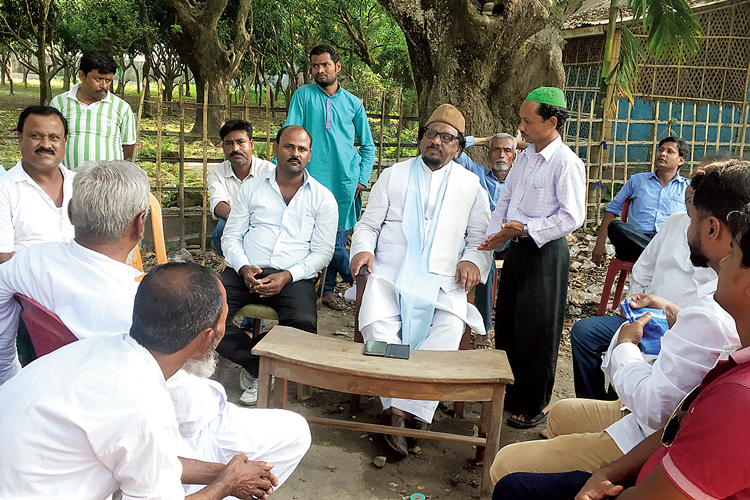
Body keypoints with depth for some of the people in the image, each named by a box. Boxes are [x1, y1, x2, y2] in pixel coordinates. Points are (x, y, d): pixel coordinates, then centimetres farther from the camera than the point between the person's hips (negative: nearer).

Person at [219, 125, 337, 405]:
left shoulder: (323, 198, 10)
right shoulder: (252, 188, 16)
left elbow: (322, 252, 4)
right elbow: (231, 236, 12)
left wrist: (287, 276, -13)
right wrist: (243, 268, -9)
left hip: (293, 277, -1)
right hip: (245, 271, 2)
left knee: (303, 324, -33)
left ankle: (256, 371, -4)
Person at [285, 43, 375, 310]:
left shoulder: (354, 103, 13)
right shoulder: (303, 95, 8)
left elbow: (368, 146, 17)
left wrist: (362, 179, 4)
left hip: (347, 180, 1)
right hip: (315, 178, -1)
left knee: (337, 237, 2)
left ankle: (328, 290, 17)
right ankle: (357, 278, 13)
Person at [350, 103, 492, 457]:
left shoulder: (471, 185, 17)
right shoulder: (393, 175, 17)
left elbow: (481, 236, 13)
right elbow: (368, 224, 14)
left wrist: (472, 260, -8)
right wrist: (363, 248, -7)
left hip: (442, 280, 0)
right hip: (389, 273, 0)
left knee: (450, 328, -30)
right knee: (376, 323, -30)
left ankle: (402, 409, -27)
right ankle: (400, 409, -23)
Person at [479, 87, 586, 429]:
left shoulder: (566, 163, -14)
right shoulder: (525, 157, 12)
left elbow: (572, 216, -18)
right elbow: (505, 199, 19)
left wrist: (526, 229, -22)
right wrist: (495, 234, 5)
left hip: (545, 253, -8)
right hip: (516, 249, 8)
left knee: (535, 333, 2)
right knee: (506, 327, 15)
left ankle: (535, 406, 19)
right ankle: (511, 396, 32)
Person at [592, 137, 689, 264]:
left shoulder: (687, 188, 19)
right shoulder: (637, 180, 22)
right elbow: (612, 209, 21)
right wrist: (600, 244, 8)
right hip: (634, 241, 1)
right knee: (615, 226, -33)